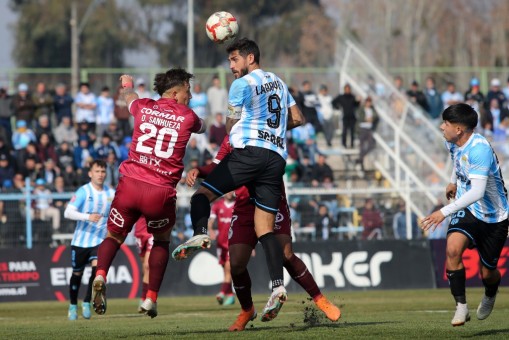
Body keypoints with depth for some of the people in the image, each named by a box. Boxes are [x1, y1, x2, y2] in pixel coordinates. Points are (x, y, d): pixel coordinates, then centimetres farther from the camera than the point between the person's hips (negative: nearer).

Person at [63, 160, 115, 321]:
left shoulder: (111, 193, 1)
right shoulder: (83, 191, -11)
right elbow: (68, 212, -22)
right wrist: (88, 217, -34)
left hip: (100, 241, 2)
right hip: (81, 240, -2)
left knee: (97, 268, -20)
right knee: (77, 274, 8)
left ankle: (86, 303, -6)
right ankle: (73, 306, 29)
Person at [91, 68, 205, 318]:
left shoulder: (143, 108, 11)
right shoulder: (187, 117, 5)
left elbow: (129, 97, 37)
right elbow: (201, 128, 30)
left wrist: (127, 85, 61)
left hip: (129, 185, 1)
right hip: (161, 192, -1)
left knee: (114, 236, 16)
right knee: (161, 241, 23)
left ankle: (101, 274, -15)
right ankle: (151, 298, 15)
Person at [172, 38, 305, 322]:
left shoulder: (241, 85, 3)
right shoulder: (279, 83, 22)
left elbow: (231, 128, 9)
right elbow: (298, 119, 26)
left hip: (249, 151, -6)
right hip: (277, 158, 6)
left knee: (202, 194, 1)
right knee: (265, 228, 2)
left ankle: (200, 234, -28)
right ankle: (278, 286, -13)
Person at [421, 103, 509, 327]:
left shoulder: (479, 149, -31)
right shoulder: (453, 143, -5)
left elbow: (477, 192, -38)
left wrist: (444, 212, -40)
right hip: (466, 211, 5)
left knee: (487, 273, 6)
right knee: (453, 249, -24)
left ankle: (490, 296, 43)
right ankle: (461, 306, -18)